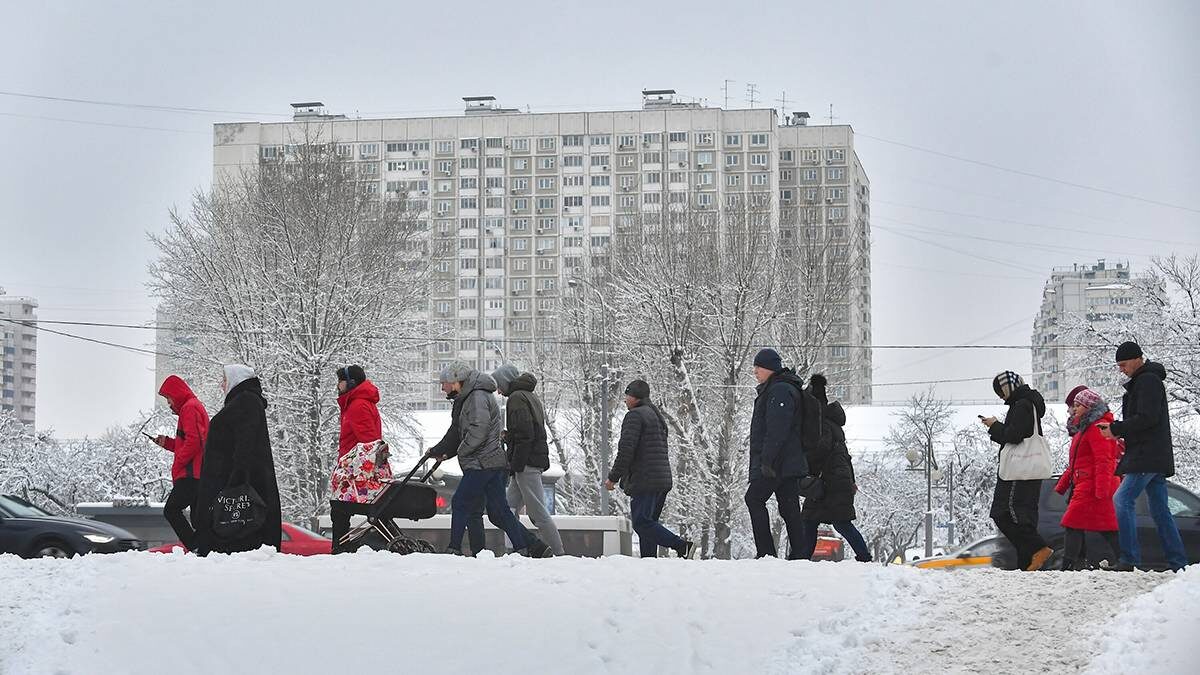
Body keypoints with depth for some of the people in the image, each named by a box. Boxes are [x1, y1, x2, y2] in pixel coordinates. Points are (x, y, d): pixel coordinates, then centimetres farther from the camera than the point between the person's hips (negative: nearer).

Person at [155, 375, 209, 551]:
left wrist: (177, 465, -13)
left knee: (171, 510, -12)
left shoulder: (189, 408, -7)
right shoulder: (195, 407, 25)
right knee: (197, 516, 7)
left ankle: (195, 547, -21)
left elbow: (193, 442, -18)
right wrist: (167, 442, 18)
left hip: (191, 475, -10)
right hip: (199, 475, 10)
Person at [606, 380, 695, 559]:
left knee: (641, 522, -12)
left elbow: (626, 450, -15)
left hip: (644, 481, -10)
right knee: (648, 522, 11)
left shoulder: (635, 415, -7)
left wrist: (613, 477, -8)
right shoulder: (658, 416, 25)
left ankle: (682, 546, -22)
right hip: (663, 481, 10)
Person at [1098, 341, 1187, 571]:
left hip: (1147, 457, -11)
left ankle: (1130, 559, -18)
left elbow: (1146, 418, -20)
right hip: (1156, 458, 11)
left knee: (1123, 500, -14)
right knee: (1160, 509, 10)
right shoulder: (1145, 381, 22)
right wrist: (1119, 431, 12)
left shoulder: (1148, 381, -10)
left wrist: (1116, 429, -14)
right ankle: (1178, 562, 9)